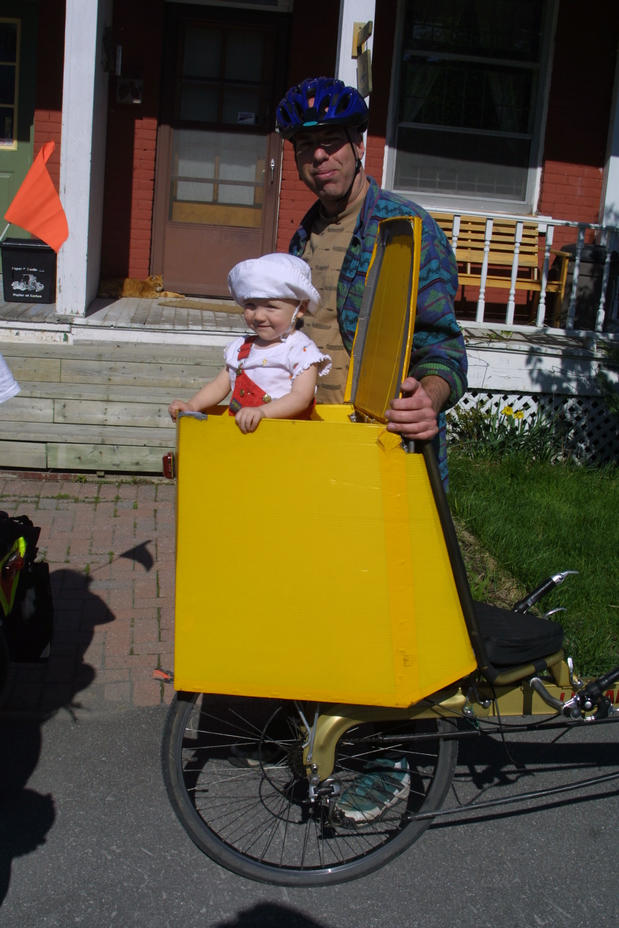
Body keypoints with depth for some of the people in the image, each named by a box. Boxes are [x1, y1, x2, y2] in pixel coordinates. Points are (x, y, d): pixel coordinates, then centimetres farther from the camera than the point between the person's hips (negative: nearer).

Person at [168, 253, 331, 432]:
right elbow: (220, 385, 21)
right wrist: (192, 406, 3)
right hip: (238, 430, 9)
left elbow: (301, 397, -15)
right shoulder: (241, 347, 16)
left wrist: (261, 412, -29)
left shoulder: (302, 350, -5)